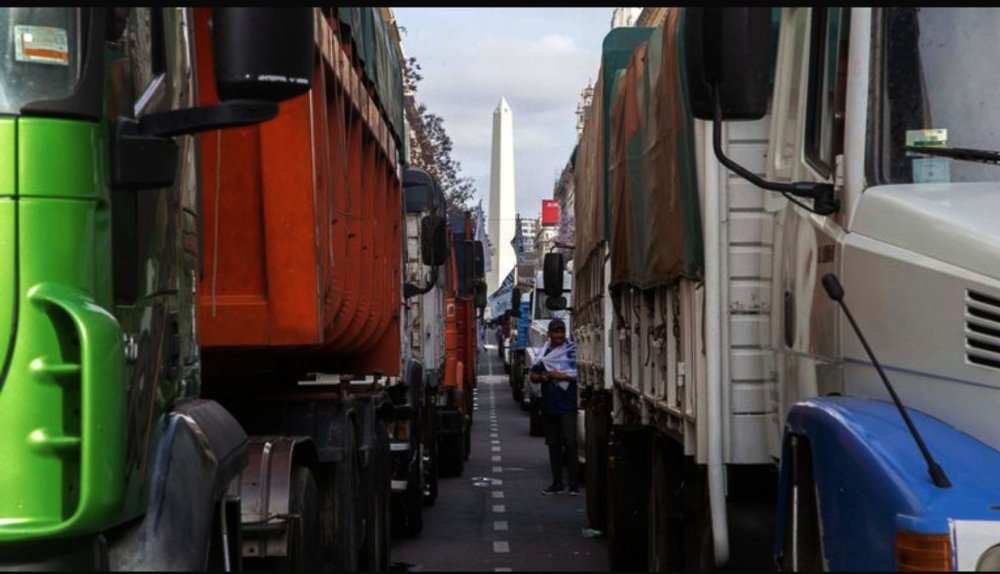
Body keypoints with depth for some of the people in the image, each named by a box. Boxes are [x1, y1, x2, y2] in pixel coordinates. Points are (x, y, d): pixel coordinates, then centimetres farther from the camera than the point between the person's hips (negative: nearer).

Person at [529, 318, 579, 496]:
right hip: (548, 405, 6)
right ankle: (557, 483, 15)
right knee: (553, 445, 10)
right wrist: (541, 377, -6)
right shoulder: (543, 351, 14)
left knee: (570, 443, -8)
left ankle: (573, 483, -6)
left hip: (567, 405, -6)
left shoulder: (571, 349, -3)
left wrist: (561, 375, -14)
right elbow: (533, 375, 16)